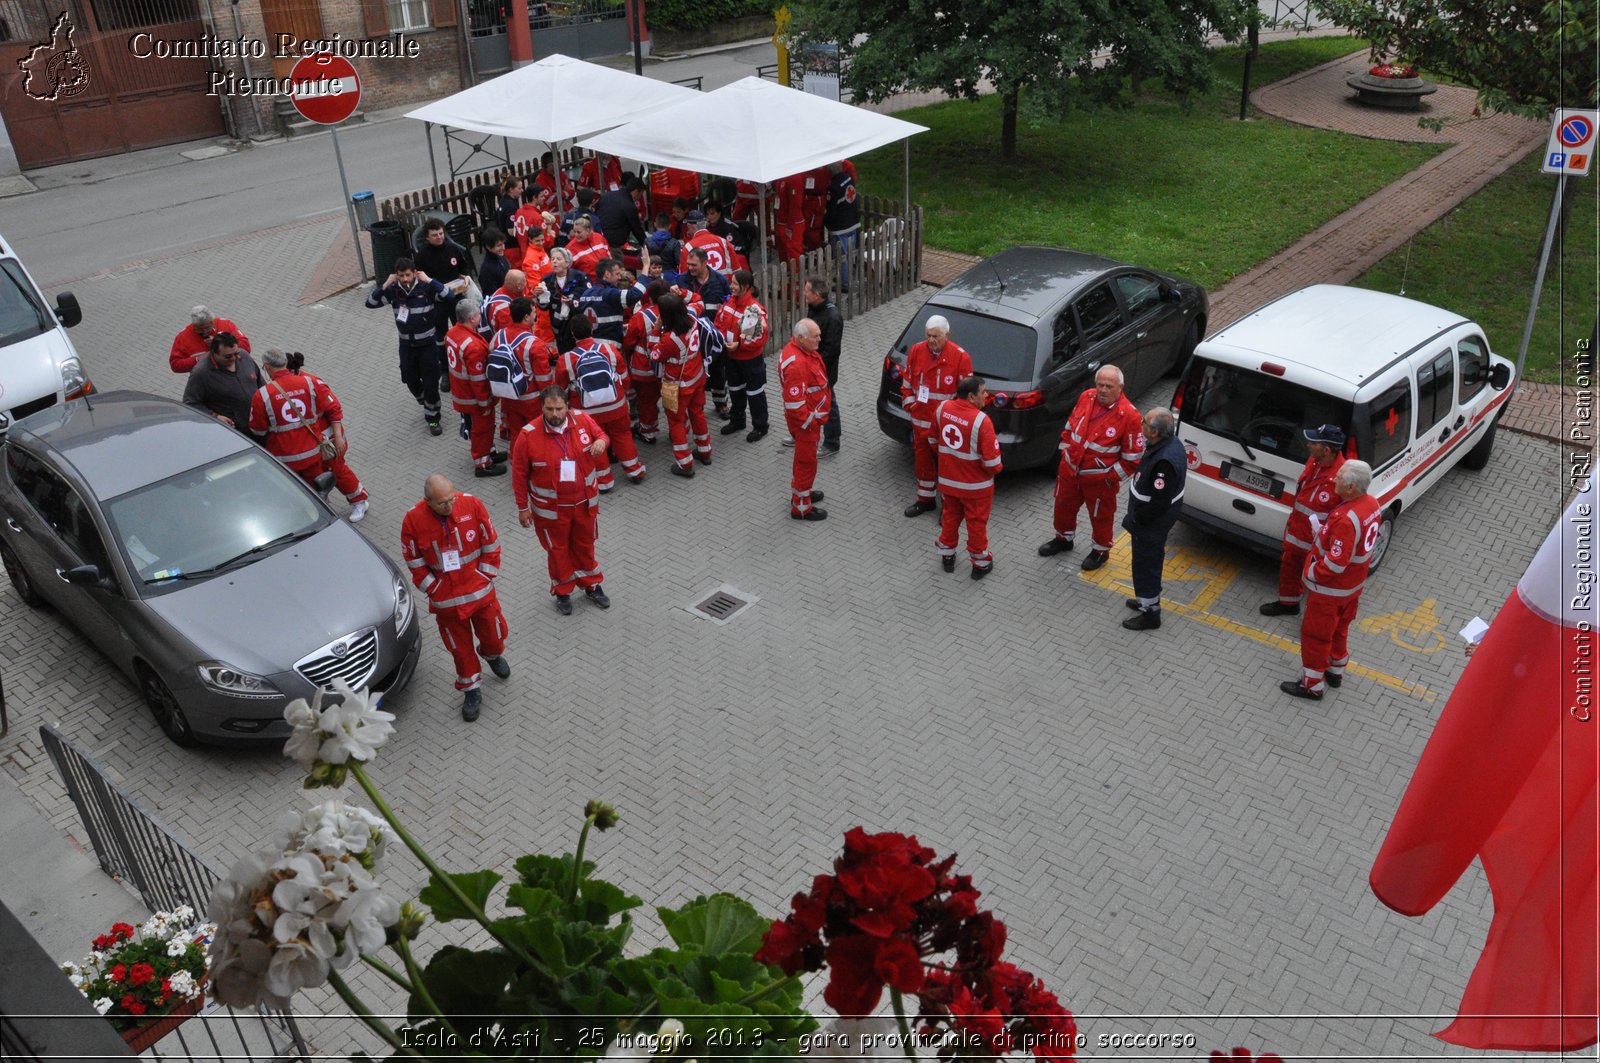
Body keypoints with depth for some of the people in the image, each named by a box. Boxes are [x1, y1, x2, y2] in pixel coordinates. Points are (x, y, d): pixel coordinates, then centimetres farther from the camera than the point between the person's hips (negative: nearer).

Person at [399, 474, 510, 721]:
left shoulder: (472, 505, -15)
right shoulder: (413, 520, -16)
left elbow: (491, 544, -4)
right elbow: (415, 563, -4)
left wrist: (485, 578, -3)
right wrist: (434, 590, -6)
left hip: (480, 591, 1)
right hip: (445, 599, 0)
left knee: (493, 636, 16)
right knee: (460, 648, 13)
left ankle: (492, 655, 52)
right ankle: (471, 690, 34)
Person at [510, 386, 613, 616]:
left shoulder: (582, 419, -15)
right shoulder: (528, 435, -21)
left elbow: (600, 435, 4)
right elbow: (519, 474, -12)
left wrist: (601, 441, -24)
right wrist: (522, 507, -5)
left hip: (585, 502, 3)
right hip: (551, 508, -3)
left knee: (585, 544, 23)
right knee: (558, 549, 17)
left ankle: (592, 585, 45)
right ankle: (562, 592, 39)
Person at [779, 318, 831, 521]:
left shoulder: (803, 349, 1)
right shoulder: (797, 364, -33)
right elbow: (794, 402, -31)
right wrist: (809, 423, -20)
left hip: (812, 416, 10)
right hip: (805, 420, -10)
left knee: (805, 458, 25)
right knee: (807, 462, 3)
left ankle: (800, 492, 44)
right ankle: (801, 507, 16)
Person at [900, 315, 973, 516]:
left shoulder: (960, 356, -13)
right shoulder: (916, 351, 0)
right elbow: (907, 380, 11)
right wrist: (909, 403, 5)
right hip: (920, 420, 4)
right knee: (923, 460, 17)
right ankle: (924, 499, 33)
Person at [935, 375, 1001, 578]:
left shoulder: (942, 408, -9)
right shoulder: (981, 420, -27)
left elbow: (935, 436, 10)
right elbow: (992, 461, -24)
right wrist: (994, 470, -2)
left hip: (947, 479, 5)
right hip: (975, 485, -5)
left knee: (950, 517, 24)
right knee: (976, 523, 12)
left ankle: (947, 556, 37)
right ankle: (981, 564, 26)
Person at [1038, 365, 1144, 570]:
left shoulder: (1129, 415, -23)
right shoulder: (1086, 397, -7)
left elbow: (1132, 457, -16)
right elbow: (1070, 426, 9)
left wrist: (1112, 477, -14)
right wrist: (1065, 452, 7)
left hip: (1099, 479, -5)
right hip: (1070, 469, 5)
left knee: (1100, 516, 15)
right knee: (1063, 506, 24)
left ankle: (1100, 550, 39)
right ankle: (1063, 539, 50)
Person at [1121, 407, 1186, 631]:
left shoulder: (1165, 461, -35)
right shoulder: (1168, 443, -3)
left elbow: (1159, 503, -30)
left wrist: (1134, 521, -17)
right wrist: (1134, 516, 15)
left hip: (1153, 521, -10)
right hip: (1153, 517, 10)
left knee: (1146, 564, 5)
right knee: (1150, 562, 26)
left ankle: (1149, 613, 20)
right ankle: (1149, 600, 45)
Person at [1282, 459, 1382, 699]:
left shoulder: (1345, 519, -36)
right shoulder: (1371, 504, -6)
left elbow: (1336, 562, -33)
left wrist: (1312, 573, -16)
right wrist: (1324, 530, 0)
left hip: (1330, 589, -9)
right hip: (1354, 584, 9)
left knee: (1315, 635, 9)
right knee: (1339, 629, 27)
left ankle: (1312, 685, 22)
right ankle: (1336, 671, 46)